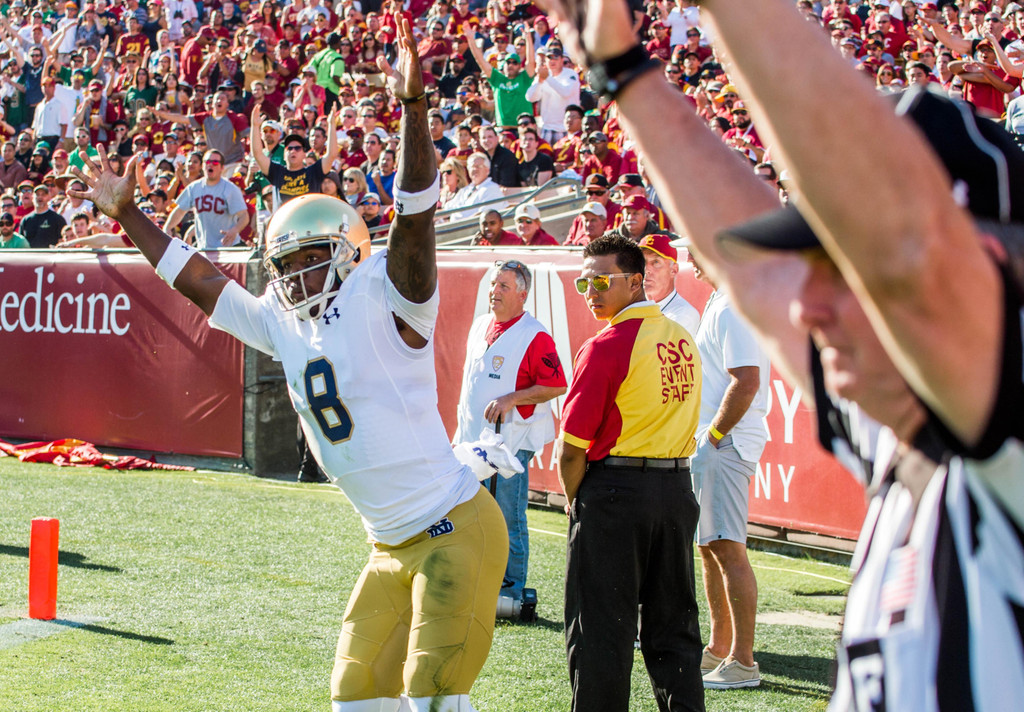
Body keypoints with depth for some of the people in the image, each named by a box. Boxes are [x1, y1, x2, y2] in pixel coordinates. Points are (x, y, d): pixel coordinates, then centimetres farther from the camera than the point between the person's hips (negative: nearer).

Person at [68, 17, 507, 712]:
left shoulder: (382, 302, -10)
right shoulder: (284, 326, 11)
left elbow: (416, 213, -23)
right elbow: (198, 279, 21)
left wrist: (413, 103, -35)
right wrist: (127, 214, 24)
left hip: (455, 529, -8)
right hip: (393, 547, 8)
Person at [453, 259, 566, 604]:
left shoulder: (534, 336, -11)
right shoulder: (479, 326, 13)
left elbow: (556, 385, -14)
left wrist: (510, 399, -19)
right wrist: (462, 428, 22)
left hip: (511, 441, -7)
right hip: (473, 439, 7)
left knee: (508, 520, -4)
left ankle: (510, 591, 4)